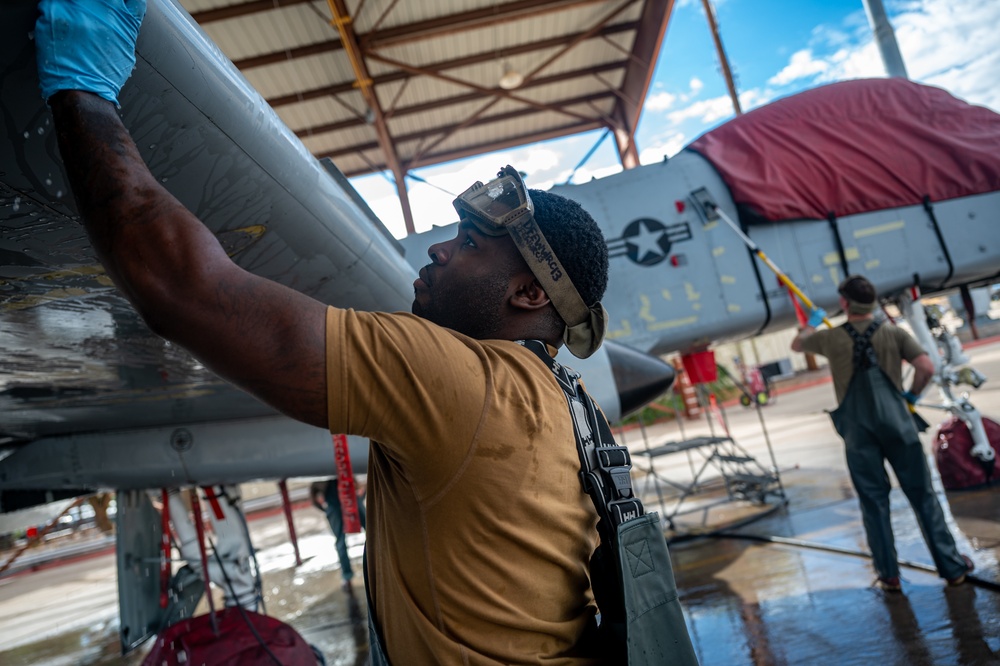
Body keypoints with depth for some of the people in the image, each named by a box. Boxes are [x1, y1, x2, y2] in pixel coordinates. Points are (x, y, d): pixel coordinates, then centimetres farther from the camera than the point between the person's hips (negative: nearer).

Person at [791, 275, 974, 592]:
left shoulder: (831, 338, 0)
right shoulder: (894, 333, 1)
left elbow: (797, 345, 18)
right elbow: (927, 367, -8)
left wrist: (812, 323, 36)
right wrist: (912, 394, 10)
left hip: (858, 431, 0)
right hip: (896, 422, 1)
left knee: (874, 501, 7)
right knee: (922, 495, 11)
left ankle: (889, 575, 14)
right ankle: (952, 566, 20)